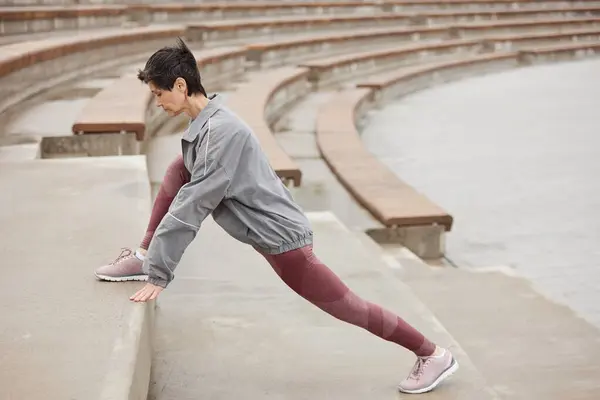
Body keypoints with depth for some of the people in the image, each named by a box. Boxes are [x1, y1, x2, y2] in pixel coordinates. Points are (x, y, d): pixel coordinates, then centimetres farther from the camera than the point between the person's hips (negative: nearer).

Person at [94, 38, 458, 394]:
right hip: (261, 225, 9)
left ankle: (434, 355, 19)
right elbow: (191, 190, 16)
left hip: (281, 238, -9)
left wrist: (158, 273, -22)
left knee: (347, 307, 2)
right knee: (178, 170, 2)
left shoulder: (223, 130, -27)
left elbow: (193, 205, -27)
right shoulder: (204, 118, 3)